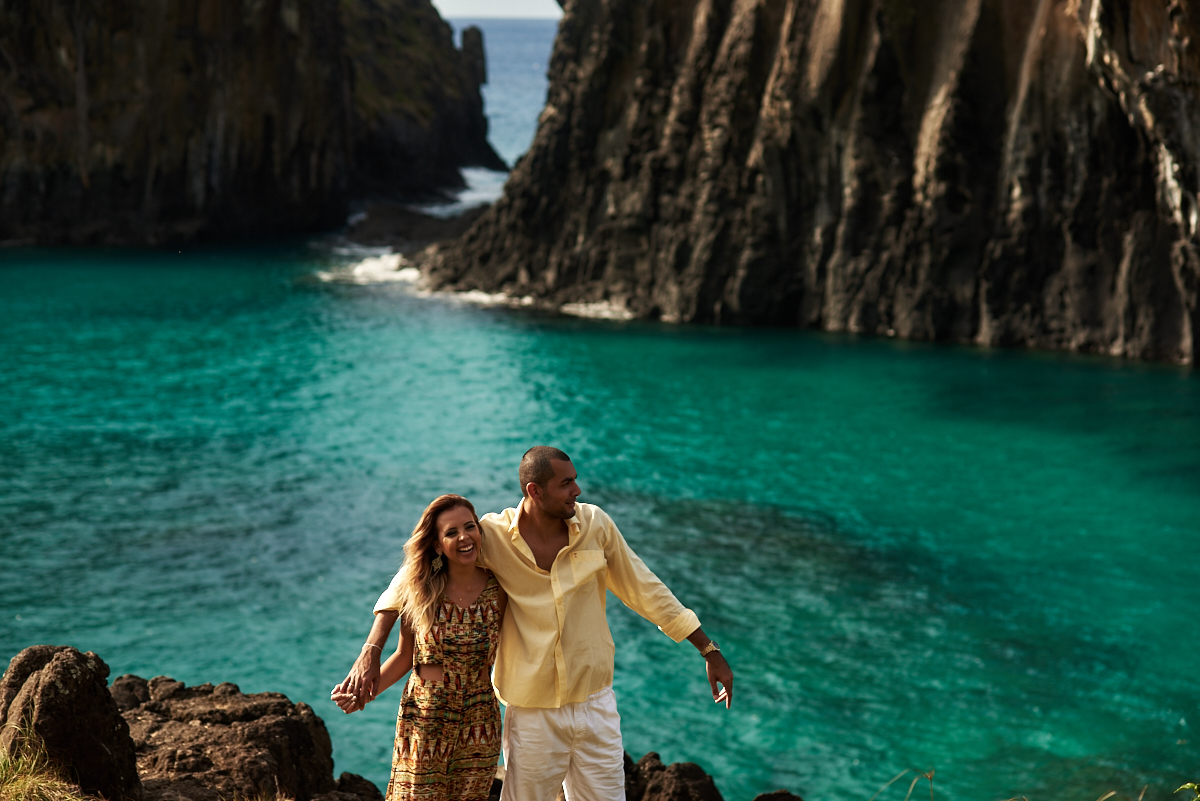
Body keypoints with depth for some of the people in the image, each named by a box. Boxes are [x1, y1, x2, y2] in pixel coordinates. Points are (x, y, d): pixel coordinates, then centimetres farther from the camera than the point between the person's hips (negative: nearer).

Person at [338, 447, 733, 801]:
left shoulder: (595, 524, -6)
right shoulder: (492, 536, -13)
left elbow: (645, 590, 5)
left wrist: (710, 650, 8)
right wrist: (370, 652, -13)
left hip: (595, 703, 2)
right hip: (532, 712, -2)